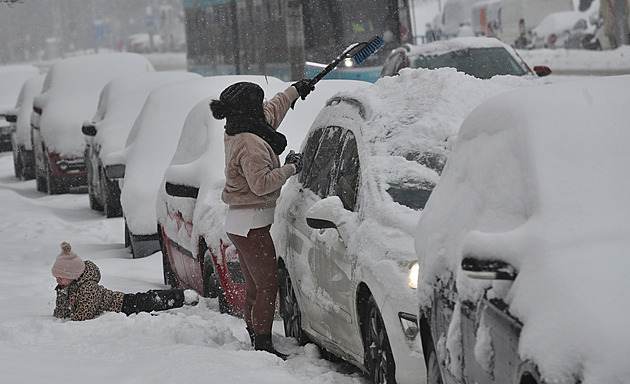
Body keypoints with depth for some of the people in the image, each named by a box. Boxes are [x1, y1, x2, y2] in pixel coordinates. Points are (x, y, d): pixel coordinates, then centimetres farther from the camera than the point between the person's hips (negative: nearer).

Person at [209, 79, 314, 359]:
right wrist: (289, 168, -14)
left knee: (255, 287, 14)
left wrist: (295, 90, 36)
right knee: (268, 285, -9)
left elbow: (272, 111, 27)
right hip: (252, 223, -10)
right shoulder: (250, 144, -20)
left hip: (239, 223, 10)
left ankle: (255, 341, 19)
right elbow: (261, 183, -25)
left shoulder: (235, 135, 11)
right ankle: (263, 345, -11)